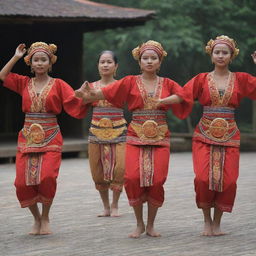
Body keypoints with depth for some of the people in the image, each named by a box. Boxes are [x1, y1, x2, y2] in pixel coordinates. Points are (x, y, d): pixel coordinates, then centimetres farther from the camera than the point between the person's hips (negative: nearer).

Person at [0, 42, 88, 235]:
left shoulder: (58, 85, 3)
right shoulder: (24, 83, 11)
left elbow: (75, 104, -6)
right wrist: (16, 57, 2)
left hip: (50, 138, -3)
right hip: (27, 137, 3)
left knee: (47, 177, -19)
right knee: (23, 181, -5)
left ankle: (45, 217, 4)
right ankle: (36, 219, 17)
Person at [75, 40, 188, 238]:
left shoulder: (168, 84, 10)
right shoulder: (130, 82, 5)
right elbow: (106, 92, -9)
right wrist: (89, 95, -30)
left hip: (160, 139, 1)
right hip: (136, 138, -1)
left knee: (157, 180, -8)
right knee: (133, 177, -17)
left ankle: (151, 225, 11)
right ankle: (139, 224, 3)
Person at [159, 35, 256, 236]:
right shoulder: (201, 80, 5)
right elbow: (181, 96, -4)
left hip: (230, 136, 1)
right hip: (205, 135, -1)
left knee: (227, 180, -7)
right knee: (204, 178, -13)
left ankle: (217, 222, 11)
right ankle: (207, 220, 7)